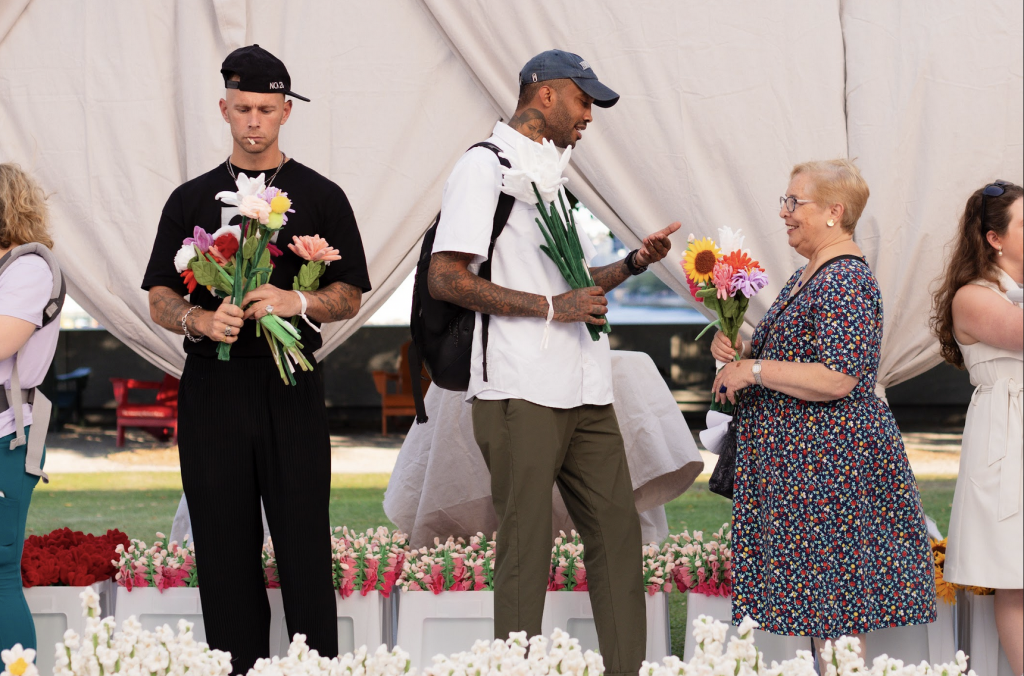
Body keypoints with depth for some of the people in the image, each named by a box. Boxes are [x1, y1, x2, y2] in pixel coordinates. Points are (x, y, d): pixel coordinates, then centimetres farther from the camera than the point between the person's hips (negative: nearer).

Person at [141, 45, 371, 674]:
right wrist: (199, 319, -12)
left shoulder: (321, 197, 9)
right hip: (212, 386, 2)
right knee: (224, 546, 1)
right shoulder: (192, 199, 13)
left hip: (292, 387, -2)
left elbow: (350, 296, 6)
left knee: (304, 543, -5)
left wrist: (296, 302, -14)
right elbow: (160, 300, 10)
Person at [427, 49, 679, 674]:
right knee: (527, 547, -5)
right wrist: (550, 306, -16)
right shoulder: (486, 166, -6)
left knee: (618, 530, 7)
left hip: (584, 390, 8)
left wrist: (635, 262, 14)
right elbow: (447, 280, -15)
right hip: (521, 393, -8)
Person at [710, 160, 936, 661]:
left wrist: (751, 369, -19)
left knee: (832, 594, -6)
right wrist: (737, 349, 6)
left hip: (828, 459, -10)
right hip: (796, 455, 10)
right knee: (823, 600, 12)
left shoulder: (846, 282, -17)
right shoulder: (805, 277, 15)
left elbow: (837, 379, -25)